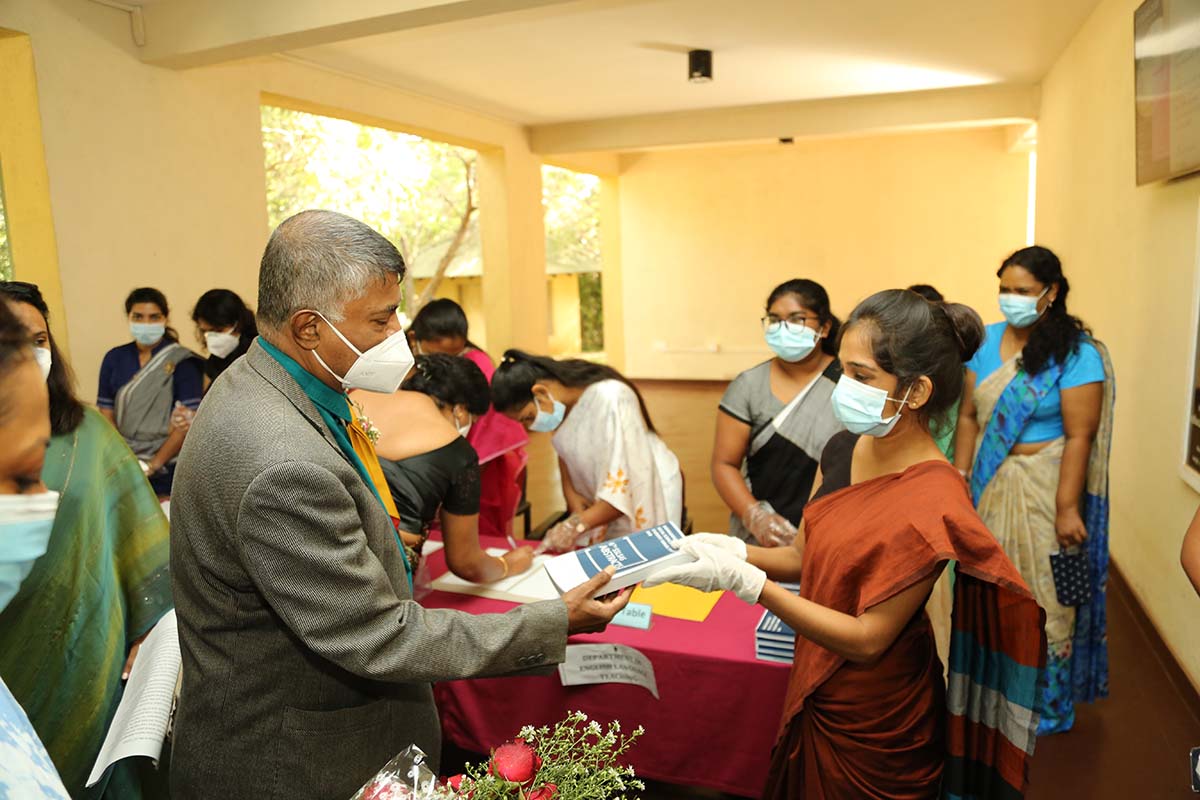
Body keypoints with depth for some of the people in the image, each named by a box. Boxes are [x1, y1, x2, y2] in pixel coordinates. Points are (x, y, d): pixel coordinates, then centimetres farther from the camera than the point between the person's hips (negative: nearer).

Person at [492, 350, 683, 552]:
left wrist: (576, 524, -31)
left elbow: (629, 482, -31)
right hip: (598, 497, 6)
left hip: (648, 492, -6)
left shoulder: (611, 400, -32)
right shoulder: (560, 398, -11)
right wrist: (569, 492, -6)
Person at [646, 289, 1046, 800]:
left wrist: (745, 581, -30)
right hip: (816, 691, 6)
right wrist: (733, 551, -16)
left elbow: (867, 639, -25)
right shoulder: (844, 450, -6)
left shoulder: (930, 503, -28)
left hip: (875, 724, -6)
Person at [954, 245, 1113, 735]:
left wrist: (1068, 507, -17)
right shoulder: (987, 341, 2)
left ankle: (1049, 706, 26)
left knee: (1044, 591, 7)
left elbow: (1079, 435, -15)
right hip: (991, 485, 5)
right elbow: (969, 415, 5)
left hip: (1044, 487, -5)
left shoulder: (1076, 353, -12)